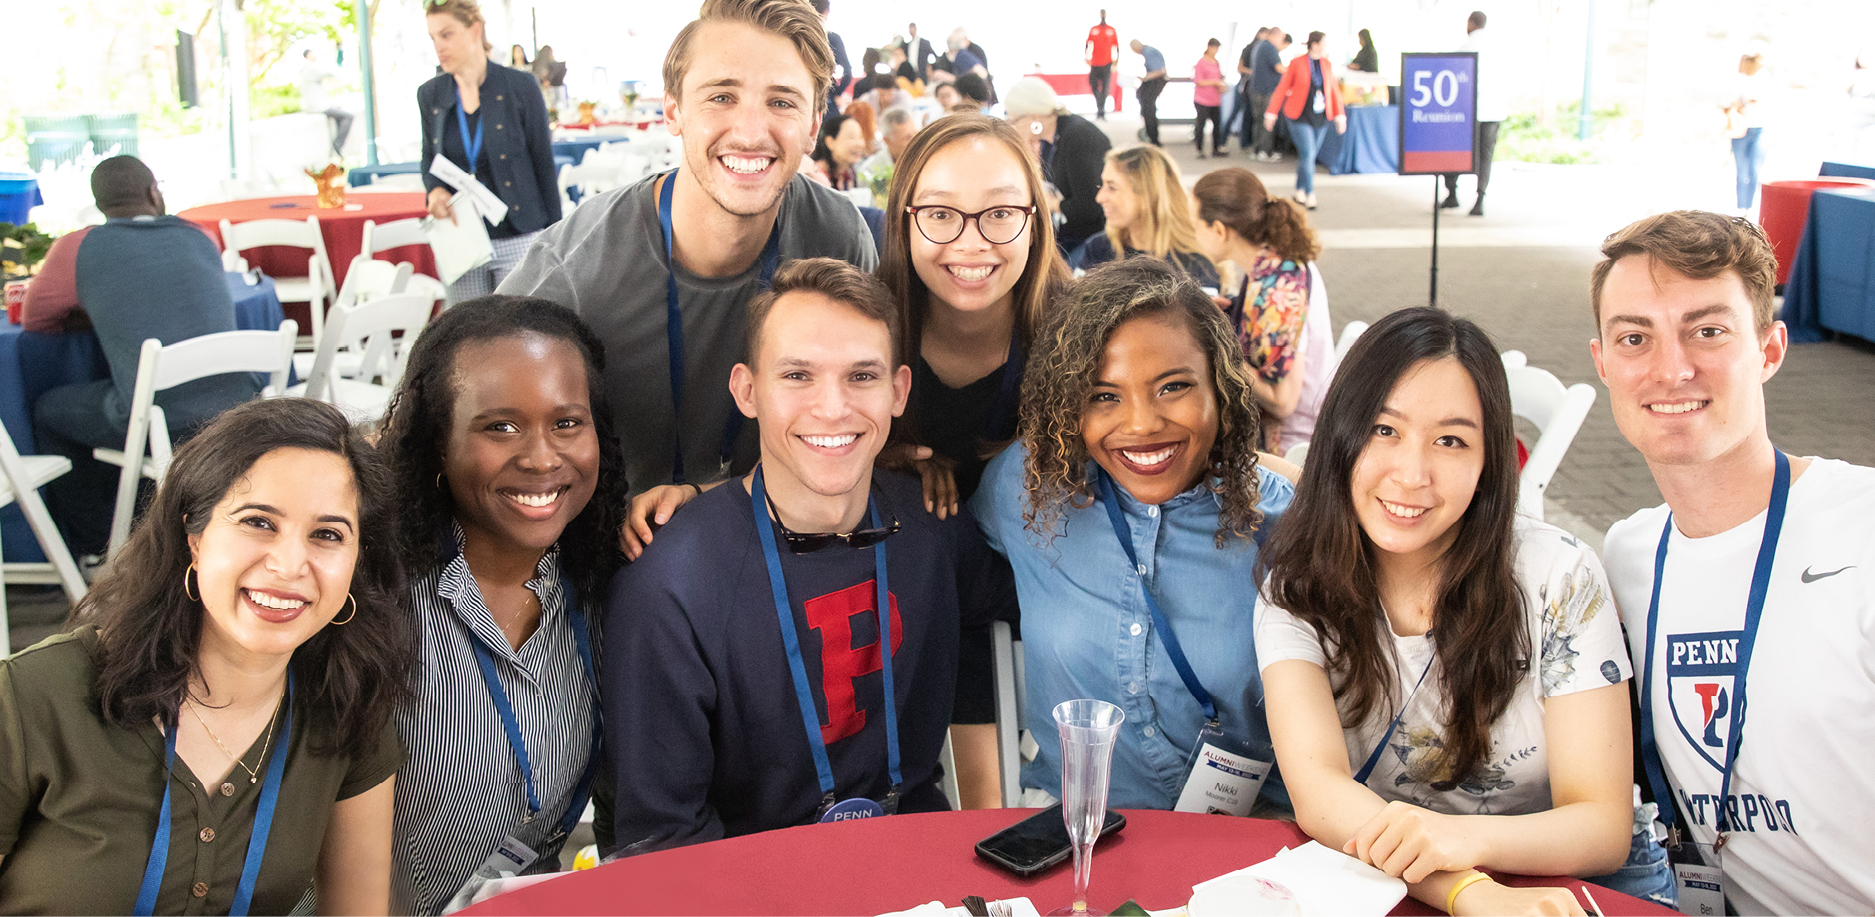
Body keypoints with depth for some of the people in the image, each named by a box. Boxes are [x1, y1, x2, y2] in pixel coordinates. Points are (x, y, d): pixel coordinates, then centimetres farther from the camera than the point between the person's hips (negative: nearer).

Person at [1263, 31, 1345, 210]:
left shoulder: (1327, 65, 7)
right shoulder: (1297, 64, -7)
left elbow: (1333, 91, 12)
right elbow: (1282, 88, -2)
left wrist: (1339, 115, 6)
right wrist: (1271, 113, -3)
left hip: (1321, 118, 5)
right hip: (1300, 117, -5)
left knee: (1307, 156, 10)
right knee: (1308, 154, -13)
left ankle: (1299, 192, 23)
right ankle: (1310, 195, -10)